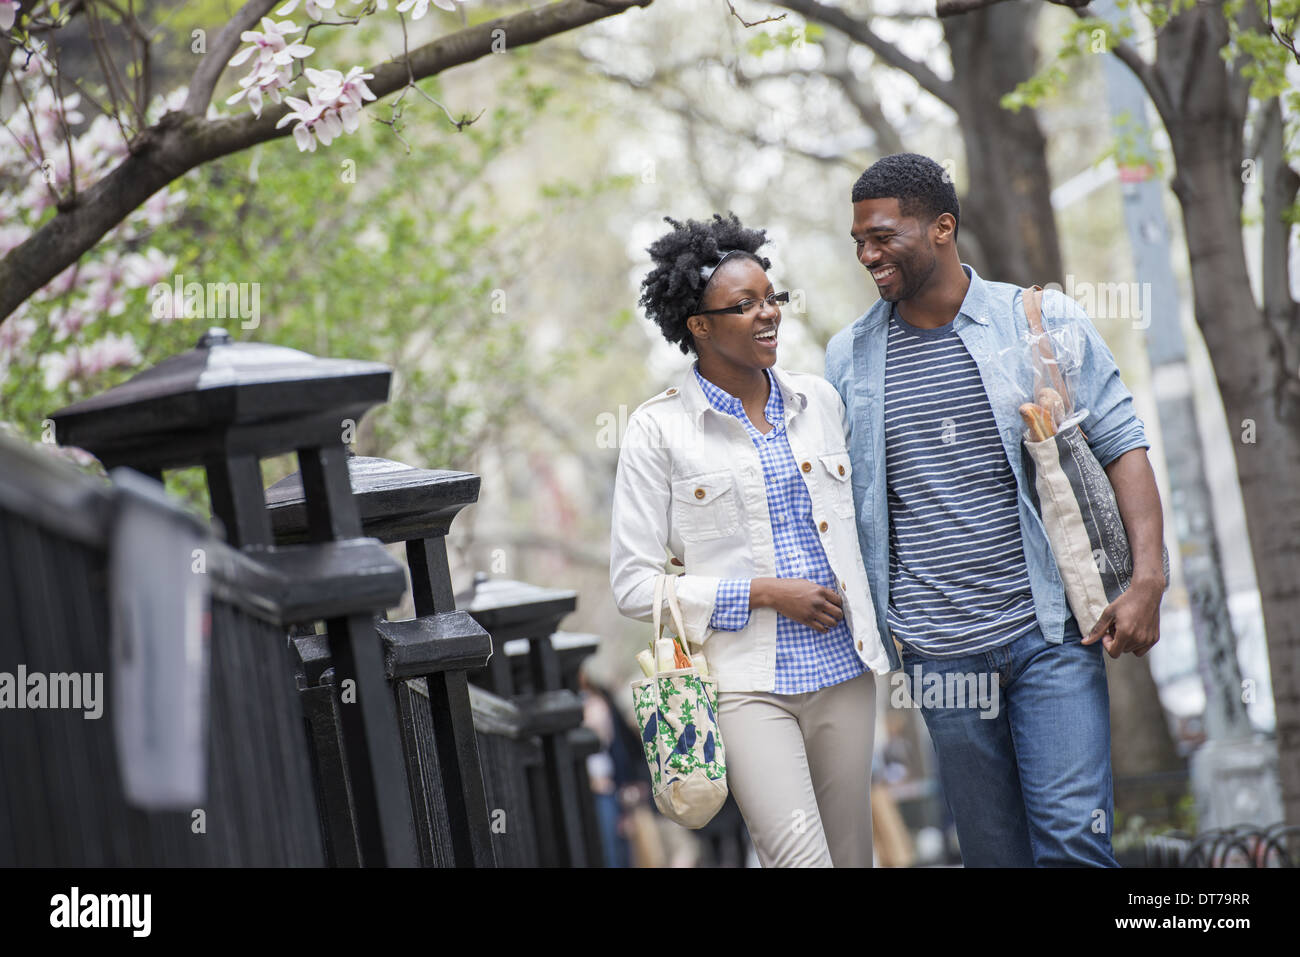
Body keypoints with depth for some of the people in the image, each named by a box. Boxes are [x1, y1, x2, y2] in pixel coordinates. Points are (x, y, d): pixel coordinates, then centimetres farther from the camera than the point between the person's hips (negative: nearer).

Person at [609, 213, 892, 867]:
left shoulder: (819, 401, 10)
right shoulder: (659, 430, -4)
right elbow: (634, 585, -6)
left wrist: (882, 623, 18)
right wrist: (761, 594, -12)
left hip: (844, 671, 5)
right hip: (747, 685, -5)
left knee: (852, 858, 10)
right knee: (801, 857, -20)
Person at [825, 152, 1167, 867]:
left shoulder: (1044, 320, 0)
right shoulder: (849, 356, 8)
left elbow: (1121, 445, 1)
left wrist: (1147, 579, -10)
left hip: (1050, 635, -2)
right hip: (937, 652, 2)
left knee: (1072, 840, -11)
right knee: (994, 849, 7)